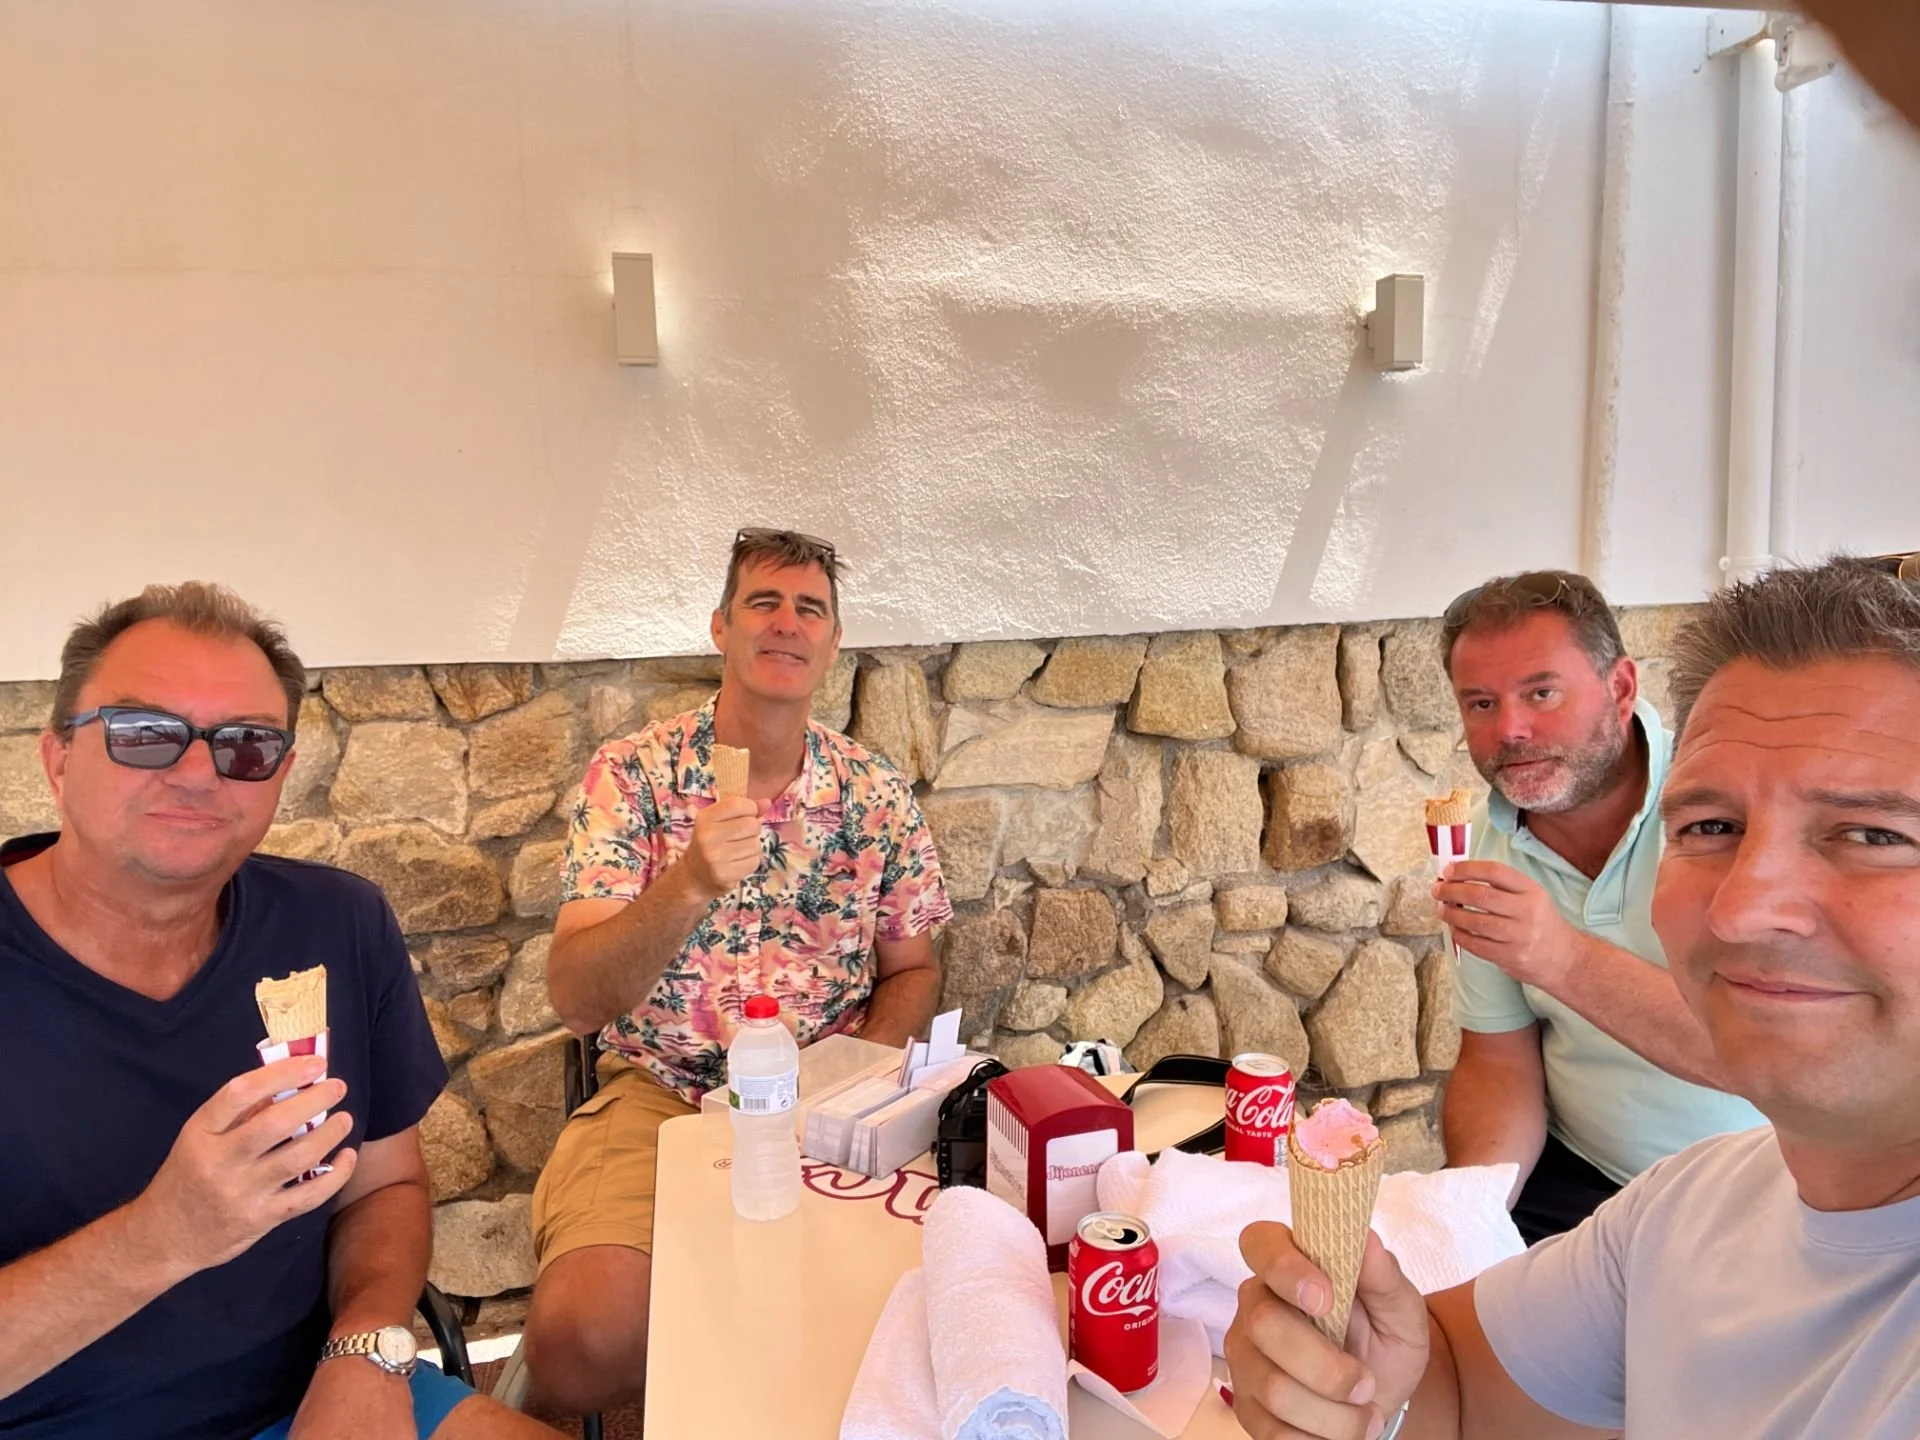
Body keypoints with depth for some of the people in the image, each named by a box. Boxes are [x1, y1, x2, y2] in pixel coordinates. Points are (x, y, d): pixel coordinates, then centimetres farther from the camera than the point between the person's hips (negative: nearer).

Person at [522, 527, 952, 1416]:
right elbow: (575, 1001, -12)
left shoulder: (876, 795, 1)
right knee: (581, 1337, -25)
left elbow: (910, 971, 11)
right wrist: (690, 886, -29)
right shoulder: (633, 775, -6)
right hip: (663, 1098, -1)